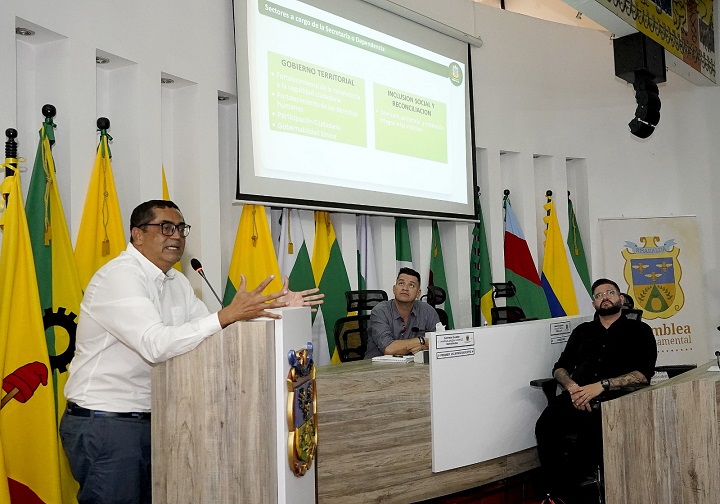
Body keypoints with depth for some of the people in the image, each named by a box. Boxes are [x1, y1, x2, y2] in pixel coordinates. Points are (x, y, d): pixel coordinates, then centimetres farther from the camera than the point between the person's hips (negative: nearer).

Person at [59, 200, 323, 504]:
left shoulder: (176, 282, 9)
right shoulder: (119, 276, -18)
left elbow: (213, 329, 6)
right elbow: (157, 345, -30)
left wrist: (275, 307, -4)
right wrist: (229, 314, -33)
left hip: (152, 420, 8)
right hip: (104, 423, -8)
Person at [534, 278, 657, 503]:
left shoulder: (638, 330, 15)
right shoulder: (583, 331, 27)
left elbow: (643, 374, 0)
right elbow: (560, 368, 22)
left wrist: (601, 386, -13)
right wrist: (572, 386, -3)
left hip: (615, 400, -3)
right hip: (577, 398, 3)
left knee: (594, 428, -38)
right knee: (546, 425, -31)